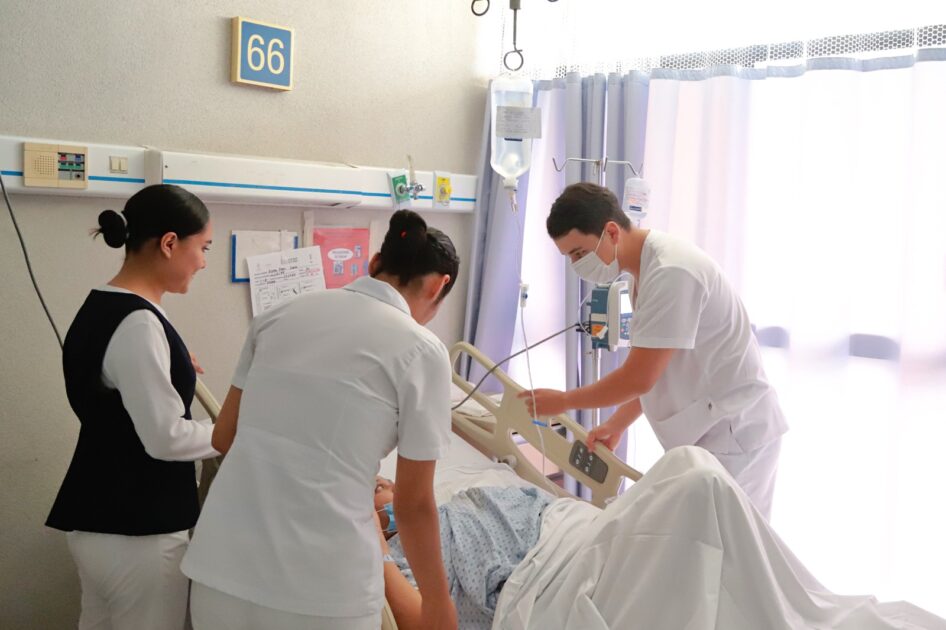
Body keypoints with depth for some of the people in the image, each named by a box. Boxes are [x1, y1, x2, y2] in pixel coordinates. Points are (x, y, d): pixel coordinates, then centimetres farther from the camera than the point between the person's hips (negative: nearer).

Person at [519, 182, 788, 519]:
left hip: (733, 434, -9)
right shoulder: (647, 269, 9)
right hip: (710, 432, 9)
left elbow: (639, 377, -21)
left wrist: (563, 401, -8)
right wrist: (617, 424, 13)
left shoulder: (670, 273, -22)